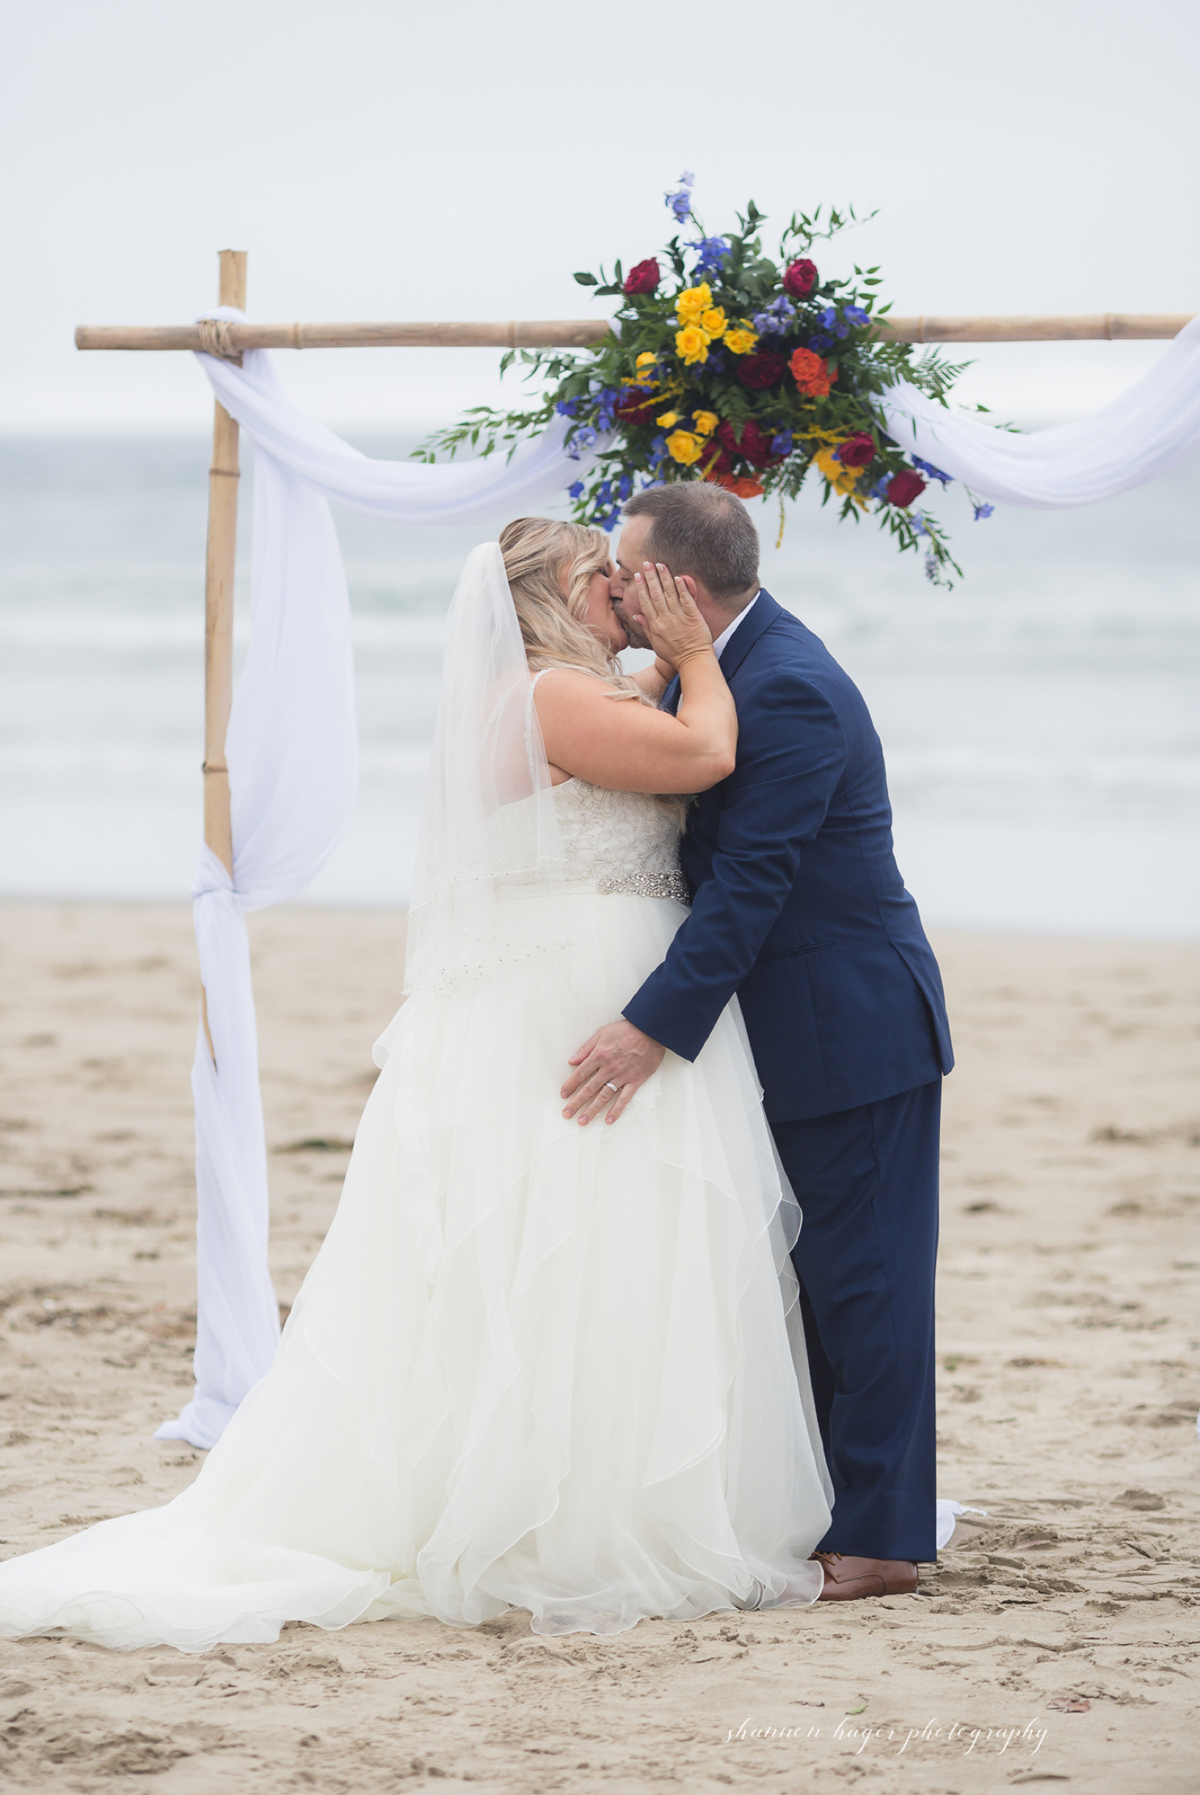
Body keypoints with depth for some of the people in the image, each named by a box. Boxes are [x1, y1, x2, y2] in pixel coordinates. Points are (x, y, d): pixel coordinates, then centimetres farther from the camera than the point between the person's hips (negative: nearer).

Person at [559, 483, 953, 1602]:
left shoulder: (789, 692, -22)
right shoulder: (719, 664, 9)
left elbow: (749, 884, -26)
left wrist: (653, 1029, -28)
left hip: (854, 1034, -10)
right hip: (795, 1037, 10)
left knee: (859, 1285, -4)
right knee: (815, 1282, 13)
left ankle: (877, 1538, 1)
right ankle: (825, 1514, 20)